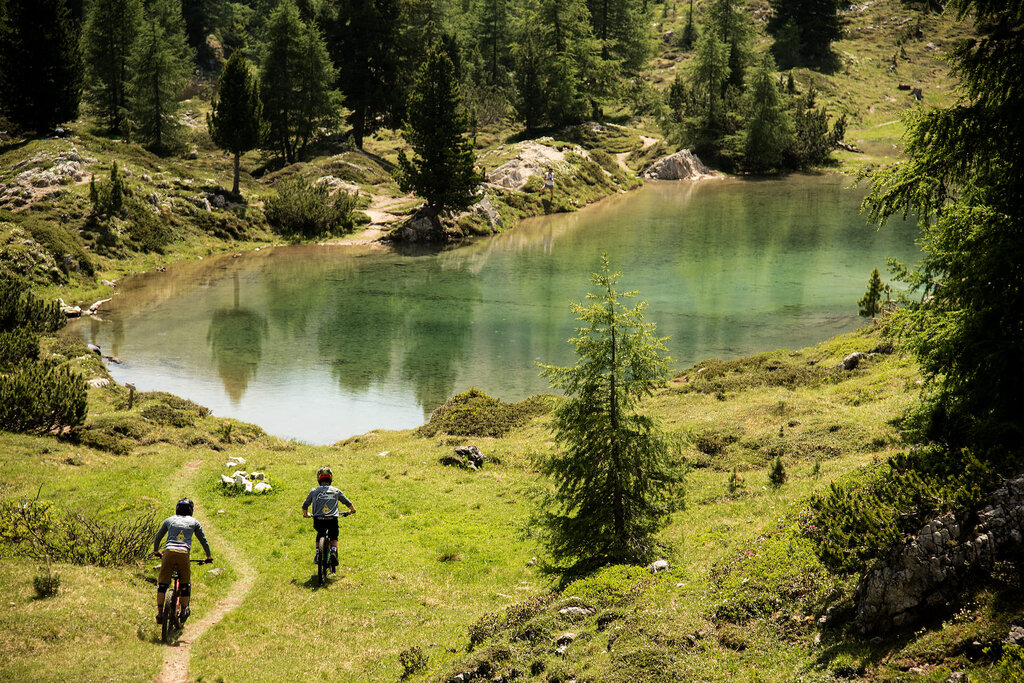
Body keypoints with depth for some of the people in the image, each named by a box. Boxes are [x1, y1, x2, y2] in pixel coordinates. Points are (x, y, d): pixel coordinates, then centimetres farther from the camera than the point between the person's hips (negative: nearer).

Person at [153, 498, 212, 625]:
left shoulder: (169, 520, 22)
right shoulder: (194, 522, 19)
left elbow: (157, 537, 29)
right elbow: (203, 540, 24)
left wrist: (156, 551, 47)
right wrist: (209, 557, 35)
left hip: (169, 552, 1)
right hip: (184, 553, -1)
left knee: (162, 584, 7)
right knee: (185, 584, 14)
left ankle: (159, 612, 0)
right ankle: (184, 612, 19)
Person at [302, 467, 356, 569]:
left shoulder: (314, 491, 14)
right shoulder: (336, 491, 14)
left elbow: (304, 506, 24)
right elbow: (348, 503, 26)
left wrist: (306, 514, 46)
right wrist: (352, 510, 47)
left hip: (318, 519, 1)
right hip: (332, 520, -1)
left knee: (319, 535, 31)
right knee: (334, 537, 24)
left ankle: (318, 553, 17)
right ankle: (334, 551, -2)